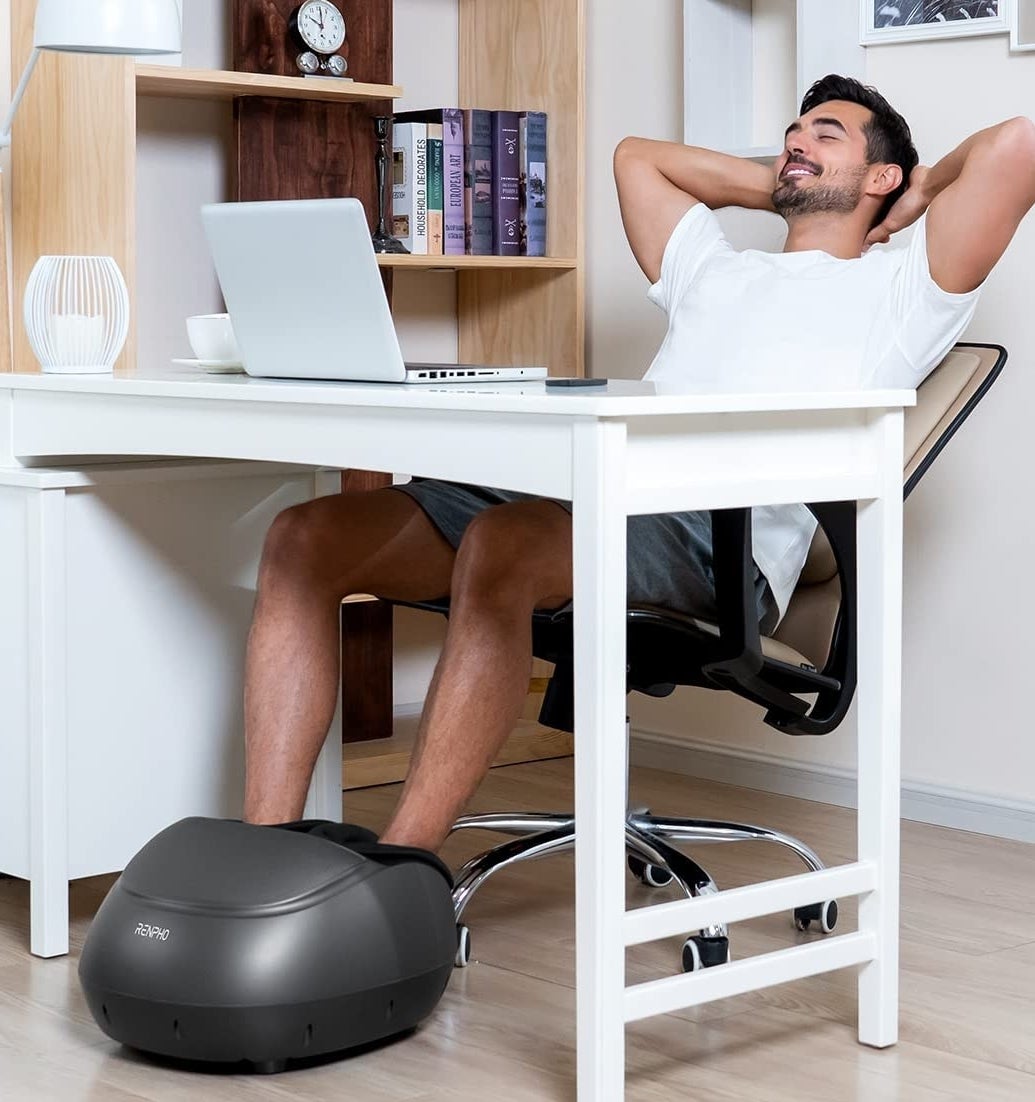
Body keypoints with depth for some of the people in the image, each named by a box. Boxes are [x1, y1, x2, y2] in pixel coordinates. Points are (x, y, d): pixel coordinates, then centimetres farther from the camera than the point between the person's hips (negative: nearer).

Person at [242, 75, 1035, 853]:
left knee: (500, 544, -39)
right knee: (305, 538, -14)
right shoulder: (714, 271, 37)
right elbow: (637, 155, 52)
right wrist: (786, 193, 47)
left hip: (720, 538, -7)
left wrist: (920, 195, 24)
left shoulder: (895, 289, 17)